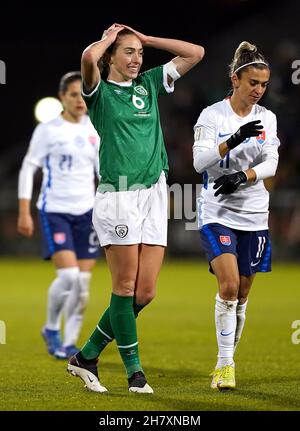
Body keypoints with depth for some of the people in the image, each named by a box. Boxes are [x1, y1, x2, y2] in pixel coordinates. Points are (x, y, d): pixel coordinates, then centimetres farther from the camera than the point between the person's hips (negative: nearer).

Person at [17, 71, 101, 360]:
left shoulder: (94, 130, 9)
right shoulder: (48, 130, -5)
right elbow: (28, 168, -3)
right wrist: (24, 213, -8)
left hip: (86, 211, 4)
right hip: (54, 211, -4)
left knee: (83, 282, 0)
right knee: (68, 275, -18)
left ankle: (70, 343, 12)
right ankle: (51, 329, 6)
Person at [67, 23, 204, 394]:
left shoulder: (150, 84, 15)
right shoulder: (99, 90, -1)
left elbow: (195, 53, 16)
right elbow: (88, 58, -23)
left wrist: (145, 38, 11)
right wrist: (109, 37, -2)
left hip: (154, 195, 6)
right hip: (117, 196, -5)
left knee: (145, 291, 3)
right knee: (126, 286, -3)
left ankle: (87, 356, 15)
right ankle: (134, 370, 6)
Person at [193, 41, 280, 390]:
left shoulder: (267, 119, 7)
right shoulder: (212, 115, -5)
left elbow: (271, 163, -3)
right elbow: (199, 161, -14)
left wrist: (243, 176, -21)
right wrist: (234, 140, -28)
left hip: (253, 216, 4)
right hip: (217, 213, -4)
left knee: (241, 294, 7)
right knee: (228, 286, -19)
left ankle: (228, 362, 21)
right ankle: (224, 364, -12)